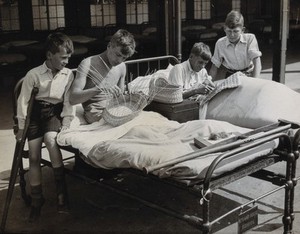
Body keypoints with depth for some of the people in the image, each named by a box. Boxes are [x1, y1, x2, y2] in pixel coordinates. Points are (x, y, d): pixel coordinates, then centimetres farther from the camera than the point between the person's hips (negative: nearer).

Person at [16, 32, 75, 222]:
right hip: (36, 114, 0)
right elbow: (23, 101, -4)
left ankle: (62, 190, -20)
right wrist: (22, 126, -1)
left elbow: (68, 102, -1)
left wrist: (66, 125, -8)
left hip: (55, 113, 0)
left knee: (51, 139, -30)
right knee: (34, 157, -3)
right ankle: (37, 199, 11)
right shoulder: (33, 74, -11)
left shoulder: (68, 74, -6)